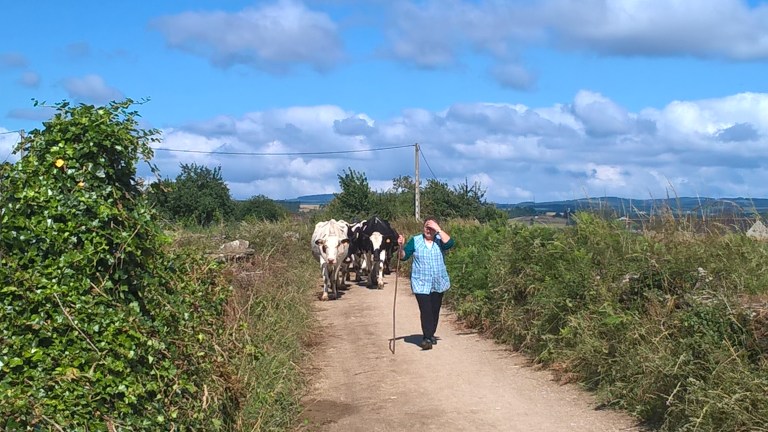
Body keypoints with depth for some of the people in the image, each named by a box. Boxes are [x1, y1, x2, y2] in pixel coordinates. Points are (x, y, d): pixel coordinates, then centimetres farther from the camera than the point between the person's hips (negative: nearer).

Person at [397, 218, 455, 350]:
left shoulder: (439, 240, 1)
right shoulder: (415, 240, 0)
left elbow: (450, 243, -21)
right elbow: (403, 257, -2)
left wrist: (438, 229, -21)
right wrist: (401, 246, -20)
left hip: (438, 283, 2)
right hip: (421, 283, -2)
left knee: (435, 310, 12)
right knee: (425, 311, -12)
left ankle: (431, 335, 28)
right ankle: (427, 338, -10)